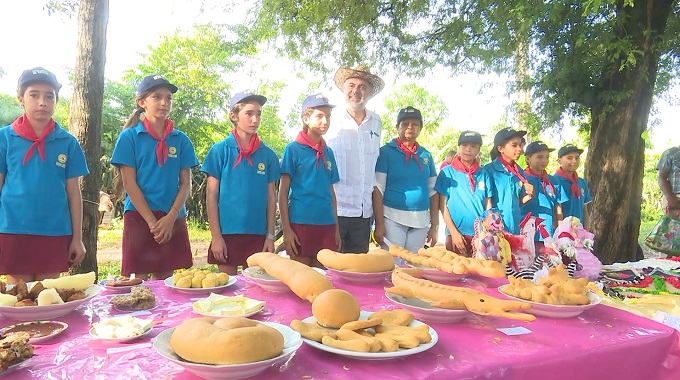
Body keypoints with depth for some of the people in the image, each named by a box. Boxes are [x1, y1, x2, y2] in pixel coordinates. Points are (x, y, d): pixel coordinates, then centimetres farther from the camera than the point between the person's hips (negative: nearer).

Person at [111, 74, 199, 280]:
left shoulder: (181, 140, 8)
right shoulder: (129, 136, 2)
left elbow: (186, 183, 4)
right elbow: (129, 183, -4)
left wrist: (170, 218, -9)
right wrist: (152, 221, -11)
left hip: (173, 219, 3)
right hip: (139, 216, -2)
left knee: (164, 278, 9)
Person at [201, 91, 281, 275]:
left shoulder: (268, 154, 5)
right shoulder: (220, 150, -2)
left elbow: (271, 197, 8)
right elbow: (211, 195, -2)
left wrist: (271, 236, 4)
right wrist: (216, 236, -7)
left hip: (258, 234, 2)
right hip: (227, 233, -2)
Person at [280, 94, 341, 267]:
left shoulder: (329, 152, 12)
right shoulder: (293, 149, -2)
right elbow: (283, 193, -3)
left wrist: (336, 227, 14)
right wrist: (286, 229, -8)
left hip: (327, 224, 5)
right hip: (301, 222, -4)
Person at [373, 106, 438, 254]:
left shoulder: (426, 155, 10)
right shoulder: (386, 151, -3)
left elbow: (433, 191, 11)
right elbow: (378, 188, -7)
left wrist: (434, 226, 8)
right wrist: (379, 223, -13)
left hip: (421, 221, 4)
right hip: (393, 218, -4)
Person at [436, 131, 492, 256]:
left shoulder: (483, 174, 6)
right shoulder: (447, 172, -1)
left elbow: (488, 205, 9)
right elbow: (443, 205, -2)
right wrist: (454, 232, -9)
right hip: (457, 233, -2)